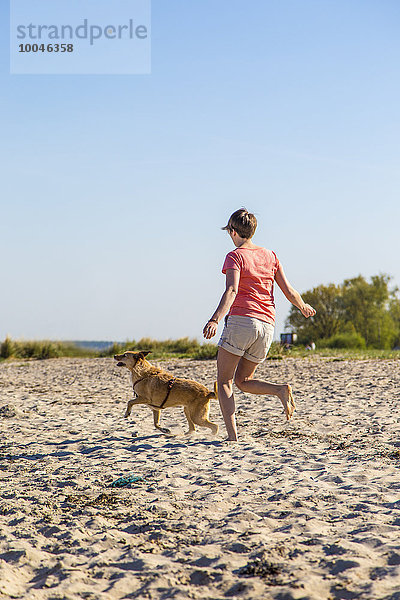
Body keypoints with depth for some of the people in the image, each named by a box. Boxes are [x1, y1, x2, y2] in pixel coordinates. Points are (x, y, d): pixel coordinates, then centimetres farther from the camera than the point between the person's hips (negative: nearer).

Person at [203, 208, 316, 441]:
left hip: (241, 320, -6)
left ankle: (232, 435, -10)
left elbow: (231, 291, -18)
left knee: (224, 381, 3)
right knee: (243, 381, 20)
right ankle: (281, 390, -8)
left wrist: (215, 320, -30)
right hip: (267, 326, 6)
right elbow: (289, 291, 14)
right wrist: (304, 306, 34)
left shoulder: (235, 256, -1)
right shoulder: (270, 256, 16)